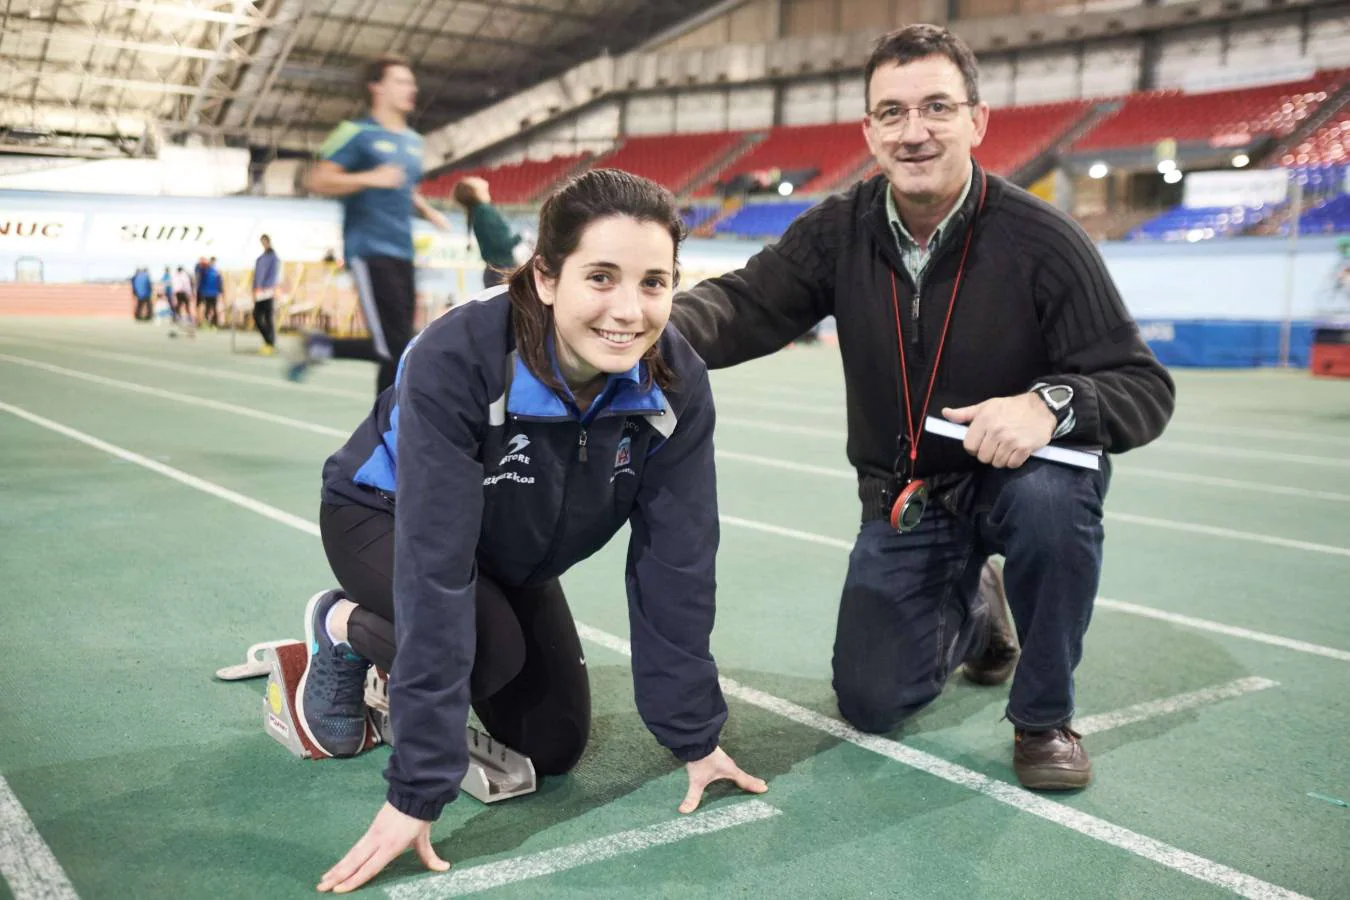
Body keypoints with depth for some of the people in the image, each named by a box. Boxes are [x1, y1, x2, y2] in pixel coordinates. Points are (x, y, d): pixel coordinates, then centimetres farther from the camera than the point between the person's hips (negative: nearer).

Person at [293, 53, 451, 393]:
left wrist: (429, 212, 13)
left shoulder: (413, 141, 19)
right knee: (395, 349, -14)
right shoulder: (358, 133, -4)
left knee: (396, 351, 4)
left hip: (401, 253, 8)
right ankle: (320, 346, 7)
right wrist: (370, 177, -21)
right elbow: (317, 180, -10)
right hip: (369, 252, -8)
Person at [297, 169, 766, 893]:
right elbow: (434, 573, -41)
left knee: (556, 746, 2)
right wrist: (417, 792, -40)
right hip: (384, 516, -4)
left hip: (513, 550, 5)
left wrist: (694, 737, -14)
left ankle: (409, 670, 27)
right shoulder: (455, 358, -40)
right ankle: (344, 630, 1)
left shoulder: (676, 385, -26)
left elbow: (673, 563, -19)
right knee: (492, 646, -32)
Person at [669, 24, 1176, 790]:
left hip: (1021, 472, -3)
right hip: (903, 496, 3)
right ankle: (973, 610, 35)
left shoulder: (1043, 241, -20)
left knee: (1052, 494, -38)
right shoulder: (840, 232, -10)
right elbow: (746, 305, -18)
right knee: (870, 701, -1)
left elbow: (1145, 390, -19)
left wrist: (1053, 401, -41)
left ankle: (1046, 714, -11)